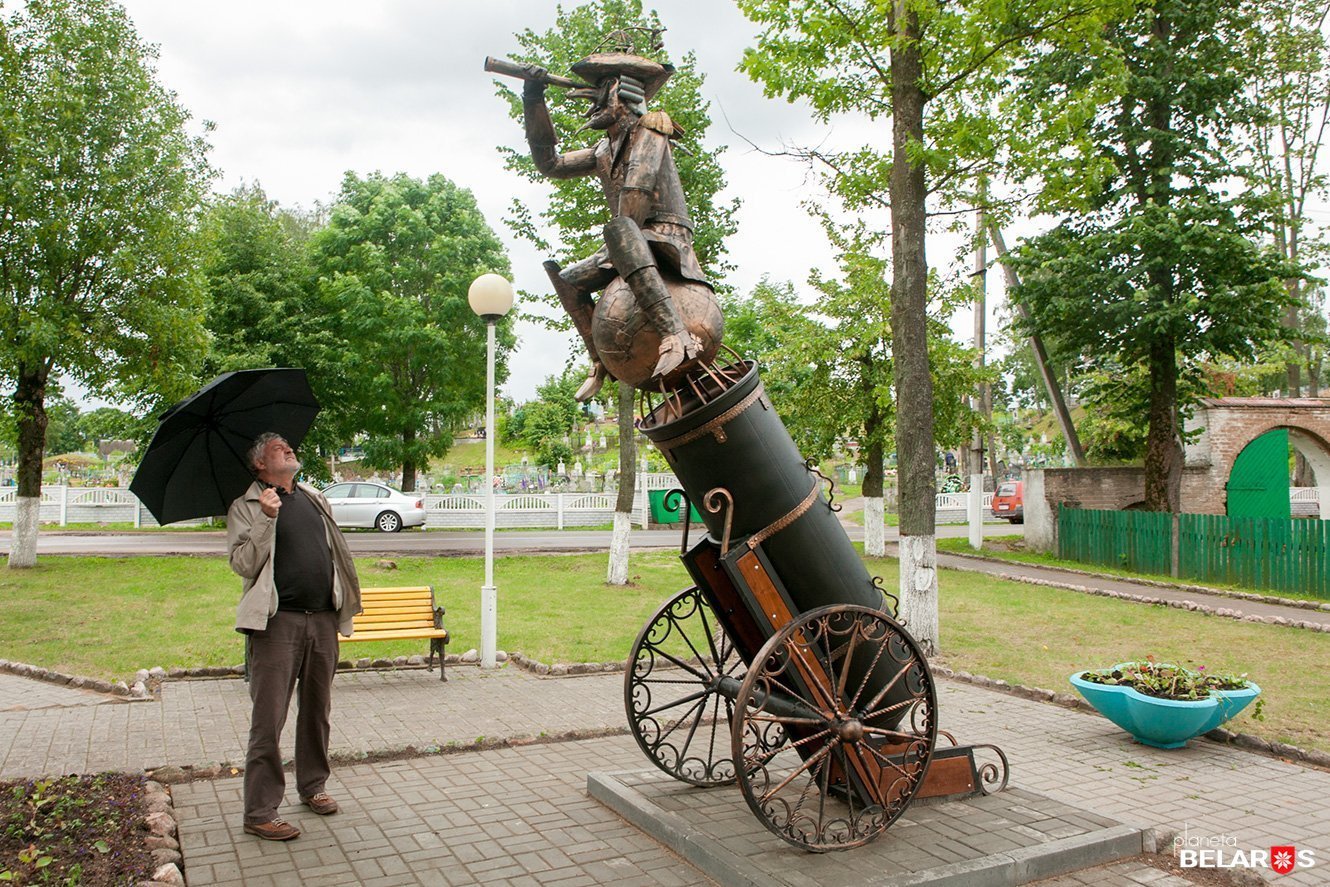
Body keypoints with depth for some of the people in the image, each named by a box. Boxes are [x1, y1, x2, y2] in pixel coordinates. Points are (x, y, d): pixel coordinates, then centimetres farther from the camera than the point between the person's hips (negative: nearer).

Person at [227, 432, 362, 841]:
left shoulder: (315, 499, 16)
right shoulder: (246, 507, -1)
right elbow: (242, 564, -11)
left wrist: (345, 600, 16)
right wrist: (266, 519, -21)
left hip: (323, 620, 6)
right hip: (277, 623, -5)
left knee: (317, 711, 15)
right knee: (268, 720, -3)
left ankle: (313, 786, 31)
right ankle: (259, 812, 5)